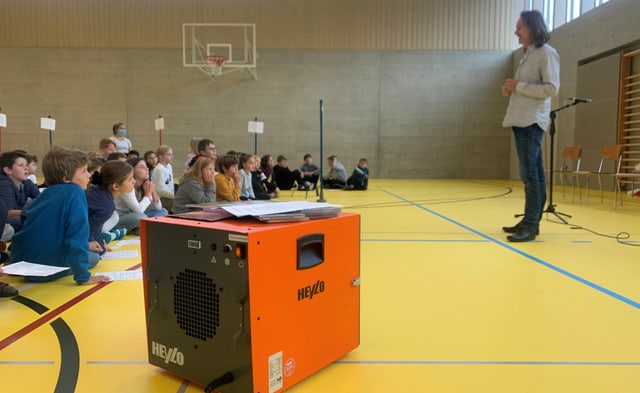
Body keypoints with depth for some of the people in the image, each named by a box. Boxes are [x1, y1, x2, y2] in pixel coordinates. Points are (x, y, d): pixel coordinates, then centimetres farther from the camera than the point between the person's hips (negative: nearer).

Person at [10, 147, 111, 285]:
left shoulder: (48, 192, 10)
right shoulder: (75, 193, -15)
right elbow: (76, 234, -23)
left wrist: (84, 245, 28)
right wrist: (83, 276, -20)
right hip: (46, 268, -6)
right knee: (94, 257, 17)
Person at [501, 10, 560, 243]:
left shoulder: (546, 53, -6)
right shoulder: (528, 55, 21)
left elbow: (551, 89, -14)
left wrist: (519, 86, -13)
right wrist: (511, 90, 7)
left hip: (532, 122, -9)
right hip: (521, 121, 9)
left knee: (530, 175, -11)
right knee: (533, 175, 10)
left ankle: (531, 226, -9)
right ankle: (530, 222, 14)